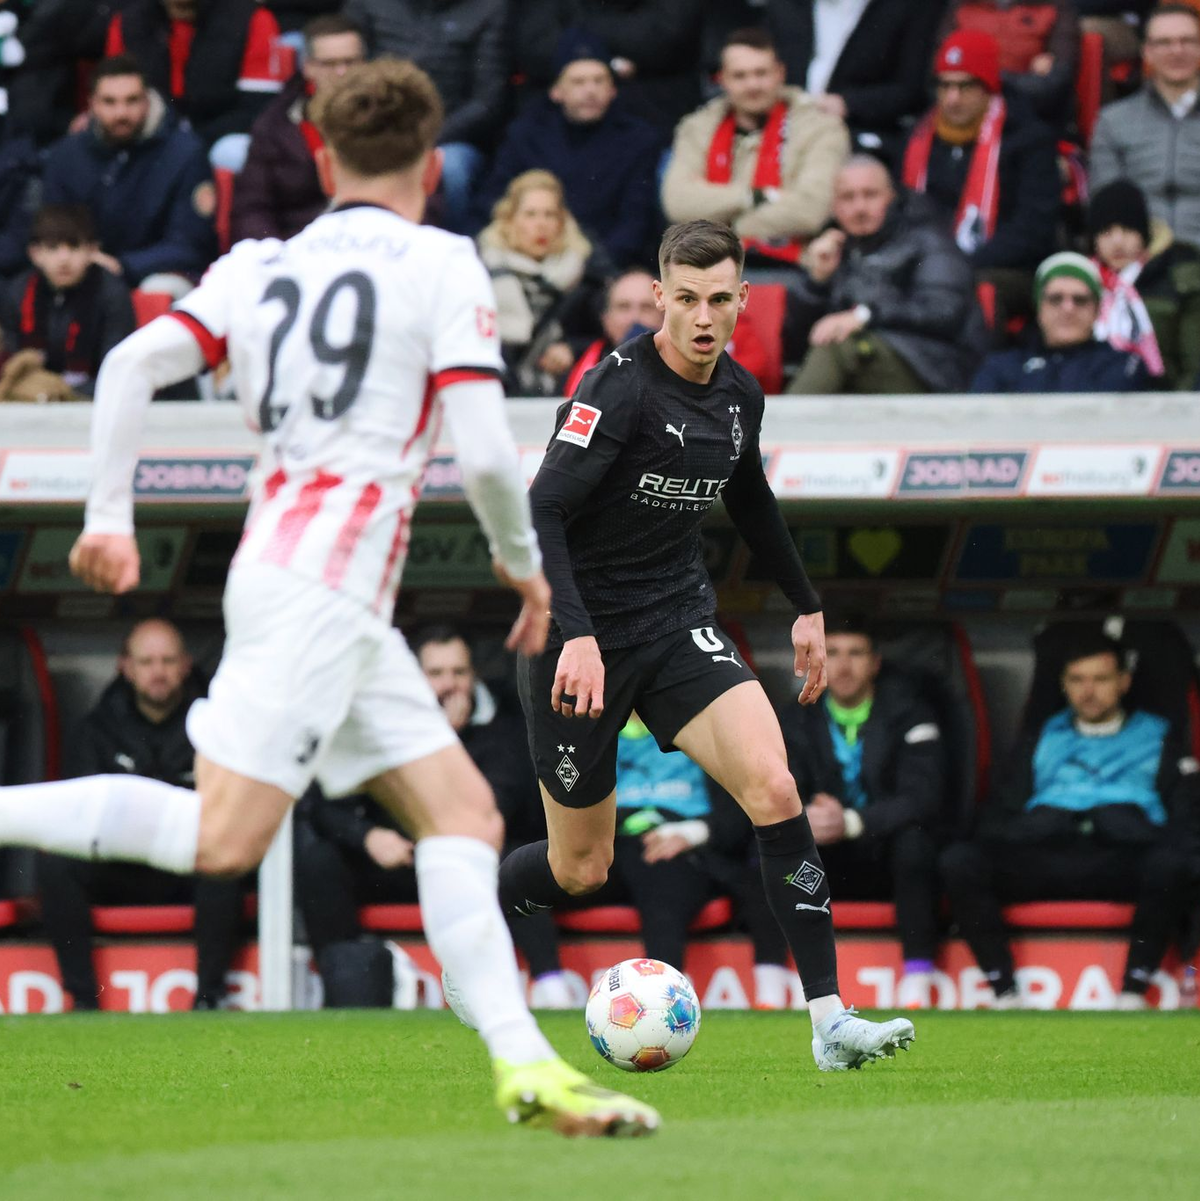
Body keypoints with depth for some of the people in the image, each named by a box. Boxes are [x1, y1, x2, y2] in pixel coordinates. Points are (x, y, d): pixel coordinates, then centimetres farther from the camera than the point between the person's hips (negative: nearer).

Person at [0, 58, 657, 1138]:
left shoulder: (260, 266, 14)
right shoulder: (442, 266, -1)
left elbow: (132, 365, 1)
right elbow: (486, 452, -9)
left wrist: (109, 515, 7)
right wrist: (524, 564, 7)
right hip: (323, 588, -8)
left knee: (465, 813, 7)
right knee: (220, 839, -15)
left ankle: (524, 1063, 0)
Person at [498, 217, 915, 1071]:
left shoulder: (740, 395, 3)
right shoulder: (620, 389, -19)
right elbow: (541, 513, -26)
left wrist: (808, 607, 29)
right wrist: (576, 636, -36)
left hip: (677, 618, 5)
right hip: (581, 637, -5)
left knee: (772, 786, -19)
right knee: (582, 870, 4)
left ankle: (830, 1023, -20)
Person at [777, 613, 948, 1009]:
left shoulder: (909, 714, -3)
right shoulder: (797, 721, 7)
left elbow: (923, 797, -18)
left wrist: (851, 823, -34)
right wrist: (802, 817, -30)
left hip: (892, 862, -2)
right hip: (834, 870, 2)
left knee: (913, 836, -35)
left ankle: (916, 985, -37)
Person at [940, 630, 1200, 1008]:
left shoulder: (1157, 739, 25)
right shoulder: (1042, 741, 31)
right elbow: (997, 818, 23)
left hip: (1121, 859, -2)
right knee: (959, 859, -28)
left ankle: (1133, 994, -32)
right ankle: (1005, 993, -29)